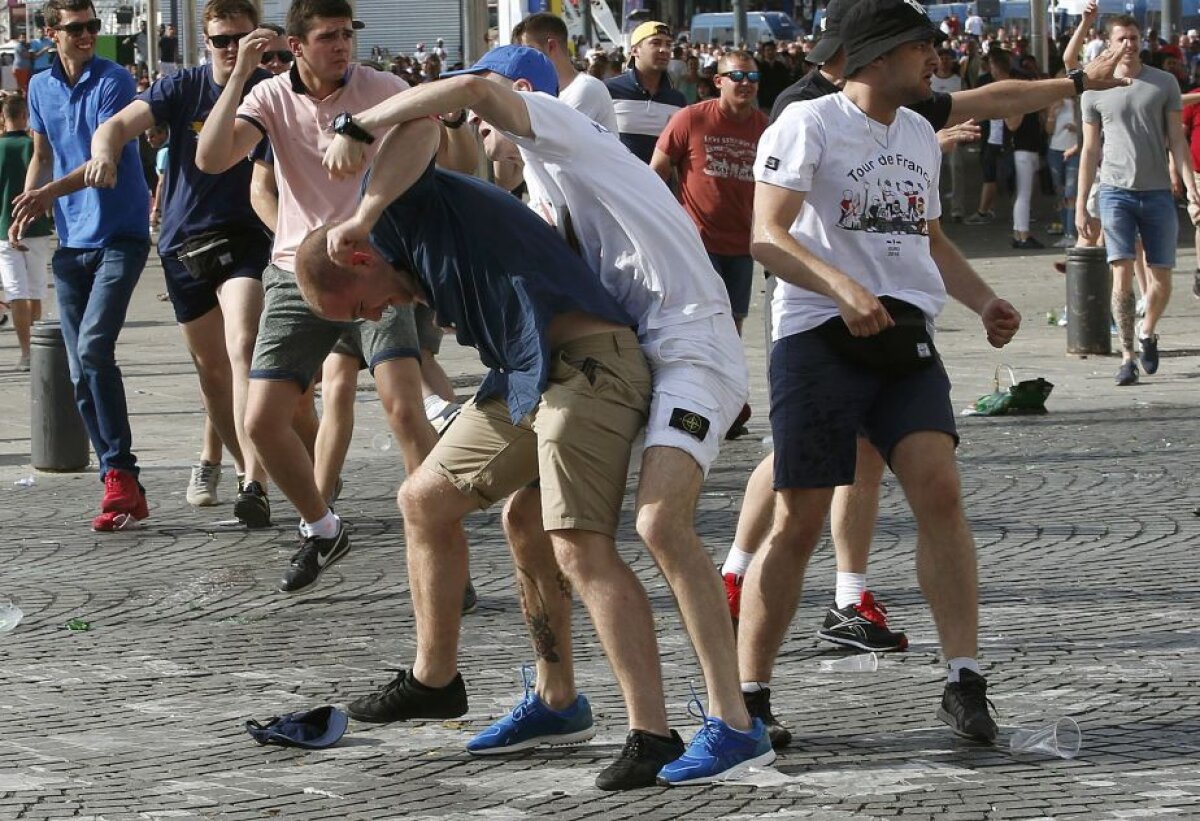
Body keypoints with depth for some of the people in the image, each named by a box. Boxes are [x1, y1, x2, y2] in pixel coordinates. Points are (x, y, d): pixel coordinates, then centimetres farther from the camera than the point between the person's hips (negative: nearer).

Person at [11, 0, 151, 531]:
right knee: (81, 375, 3)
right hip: (70, 243, 6)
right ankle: (122, 487, 9)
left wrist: (50, 193, -31)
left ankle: (120, 477, -21)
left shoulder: (113, 81, -8)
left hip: (119, 234, -6)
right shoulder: (41, 87, 10)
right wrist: (26, 209, 5)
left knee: (94, 349, -22)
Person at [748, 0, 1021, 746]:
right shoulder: (808, 125, -7)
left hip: (906, 342, 5)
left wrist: (986, 302, 13)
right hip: (820, 340, -5)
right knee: (799, 522, -3)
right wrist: (845, 289, -30)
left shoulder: (920, 135, 16)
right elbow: (769, 236, -16)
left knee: (940, 492, -13)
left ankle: (964, 683, -10)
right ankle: (747, 695, 9)